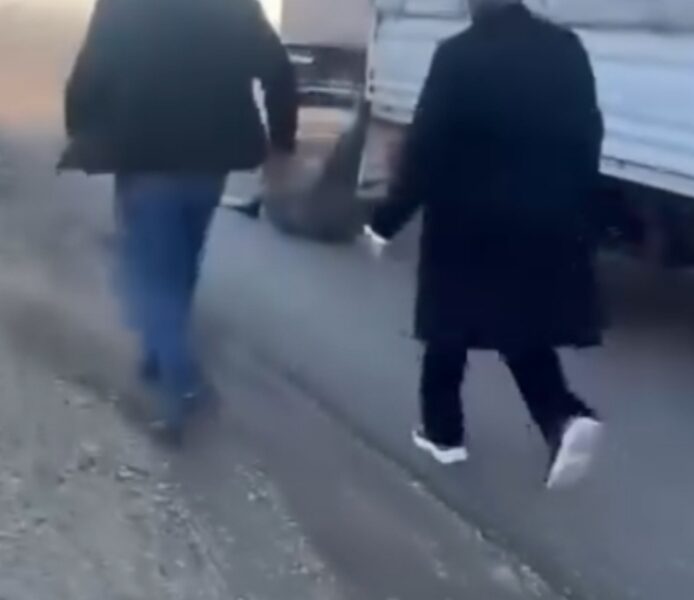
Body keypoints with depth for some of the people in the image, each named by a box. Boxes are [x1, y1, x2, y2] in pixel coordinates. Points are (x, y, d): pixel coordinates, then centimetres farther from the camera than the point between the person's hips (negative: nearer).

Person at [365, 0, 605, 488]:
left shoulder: (458, 55, -15)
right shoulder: (566, 48, -1)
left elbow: (424, 149, -14)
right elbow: (587, 140, 4)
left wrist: (387, 222, -4)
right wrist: (582, 221, 13)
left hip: (469, 224, -4)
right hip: (546, 225, 4)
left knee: (450, 330, 14)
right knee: (528, 333, 15)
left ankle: (444, 432, 26)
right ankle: (566, 418, -6)